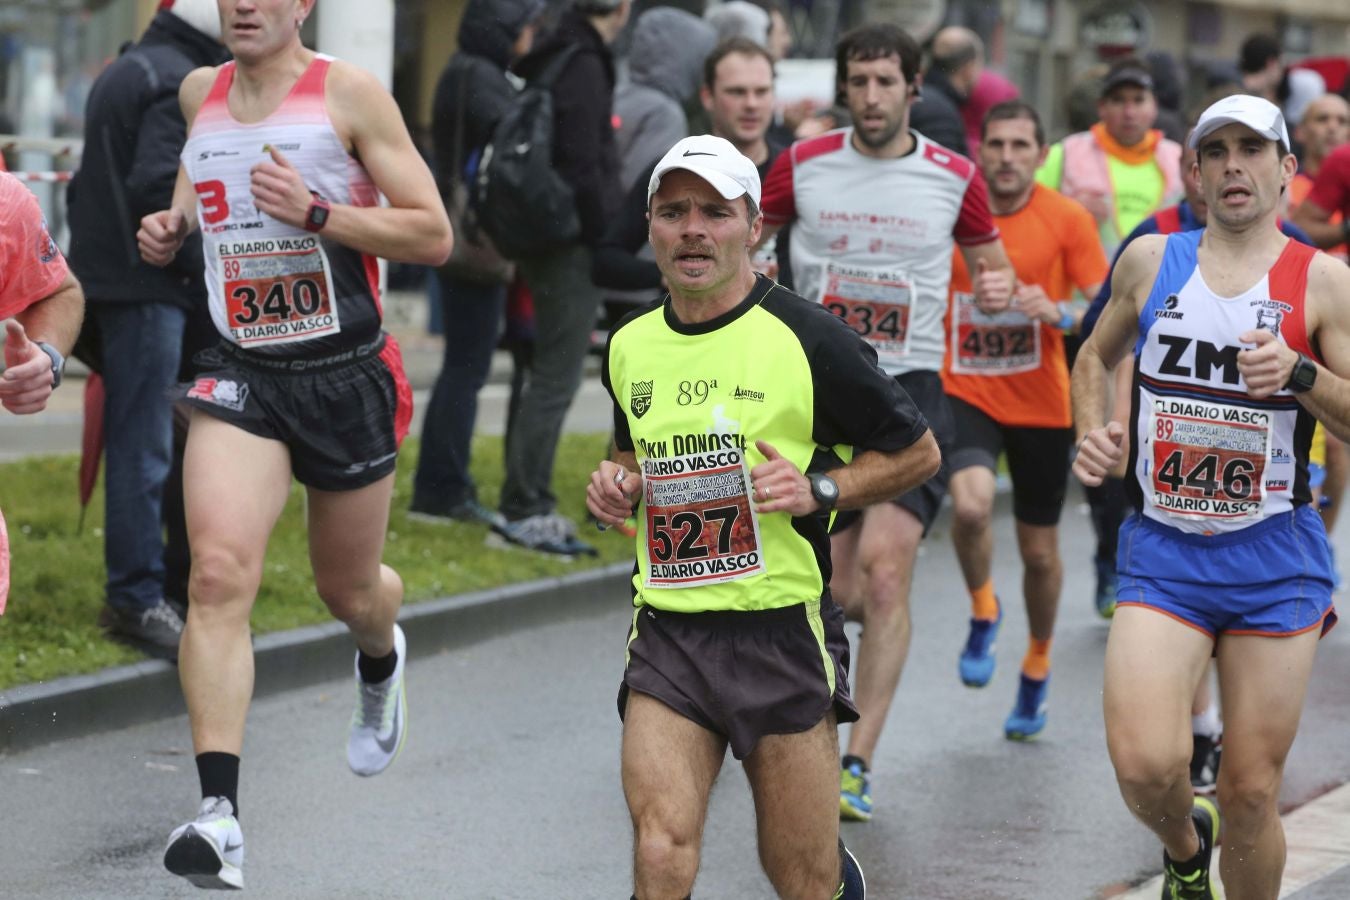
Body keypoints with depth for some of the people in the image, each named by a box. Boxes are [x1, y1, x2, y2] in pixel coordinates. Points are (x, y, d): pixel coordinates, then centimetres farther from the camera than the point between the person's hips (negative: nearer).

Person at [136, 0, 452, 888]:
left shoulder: (350, 94, -8)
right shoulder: (199, 92, 7)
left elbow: (434, 236, -9)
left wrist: (314, 212, -21)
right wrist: (168, 231, 8)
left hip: (347, 374, -2)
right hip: (241, 377, 2)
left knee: (348, 589, 15)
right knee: (219, 572, -20)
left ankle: (382, 660, 55)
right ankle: (220, 813, -25)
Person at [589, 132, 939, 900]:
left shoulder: (807, 338, -6)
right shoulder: (629, 347, 9)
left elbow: (918, 453, 2)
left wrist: (820, 489, -12)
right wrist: (618, 484, 6)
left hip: (782, 632, -3)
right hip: (667, 634, 3)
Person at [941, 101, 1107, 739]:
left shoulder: (1068, 220, -6)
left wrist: (1058, 314, -25)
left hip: (1042, 404, 0)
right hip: (965, 393, 0)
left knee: (1040, 551, 11)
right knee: (971, 504, -29)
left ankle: (1037, 668, 37)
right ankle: (983, 611, 2)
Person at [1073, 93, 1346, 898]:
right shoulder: (1151, 260, 5)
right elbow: (1097, 355, 23)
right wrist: (1091, 431, 6)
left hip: (1275, 560, -1)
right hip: (1164, 555, 1)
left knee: (1252, 793, 2)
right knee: (1144, 765, -15)